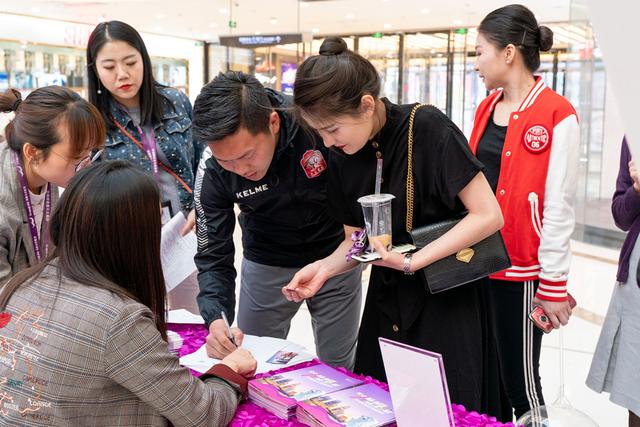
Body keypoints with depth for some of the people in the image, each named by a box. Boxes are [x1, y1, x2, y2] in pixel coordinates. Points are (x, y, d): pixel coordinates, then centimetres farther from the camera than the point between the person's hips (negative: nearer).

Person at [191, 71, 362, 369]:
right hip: (267, 265, 1)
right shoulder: (213, 177, -22)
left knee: (338, 368, 12)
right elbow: (213, 256, -15)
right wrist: (216, 318, -31)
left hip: (335, 256, 0)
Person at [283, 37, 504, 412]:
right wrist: (325, 268, -13)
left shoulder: (427, 128, -18)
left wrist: (411, 262, -22)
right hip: (386, 300, 5)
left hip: (445, 299, -5)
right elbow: (356, 239, 7)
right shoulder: (342, 156, -1)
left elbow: (488, 216, -18)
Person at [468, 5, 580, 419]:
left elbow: (558, 209, -14)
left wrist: (554, 286, -12)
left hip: (520, 271, -7)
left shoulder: (557, 116, -13)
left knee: (520, 382, 5)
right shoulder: (487, 109, 10)